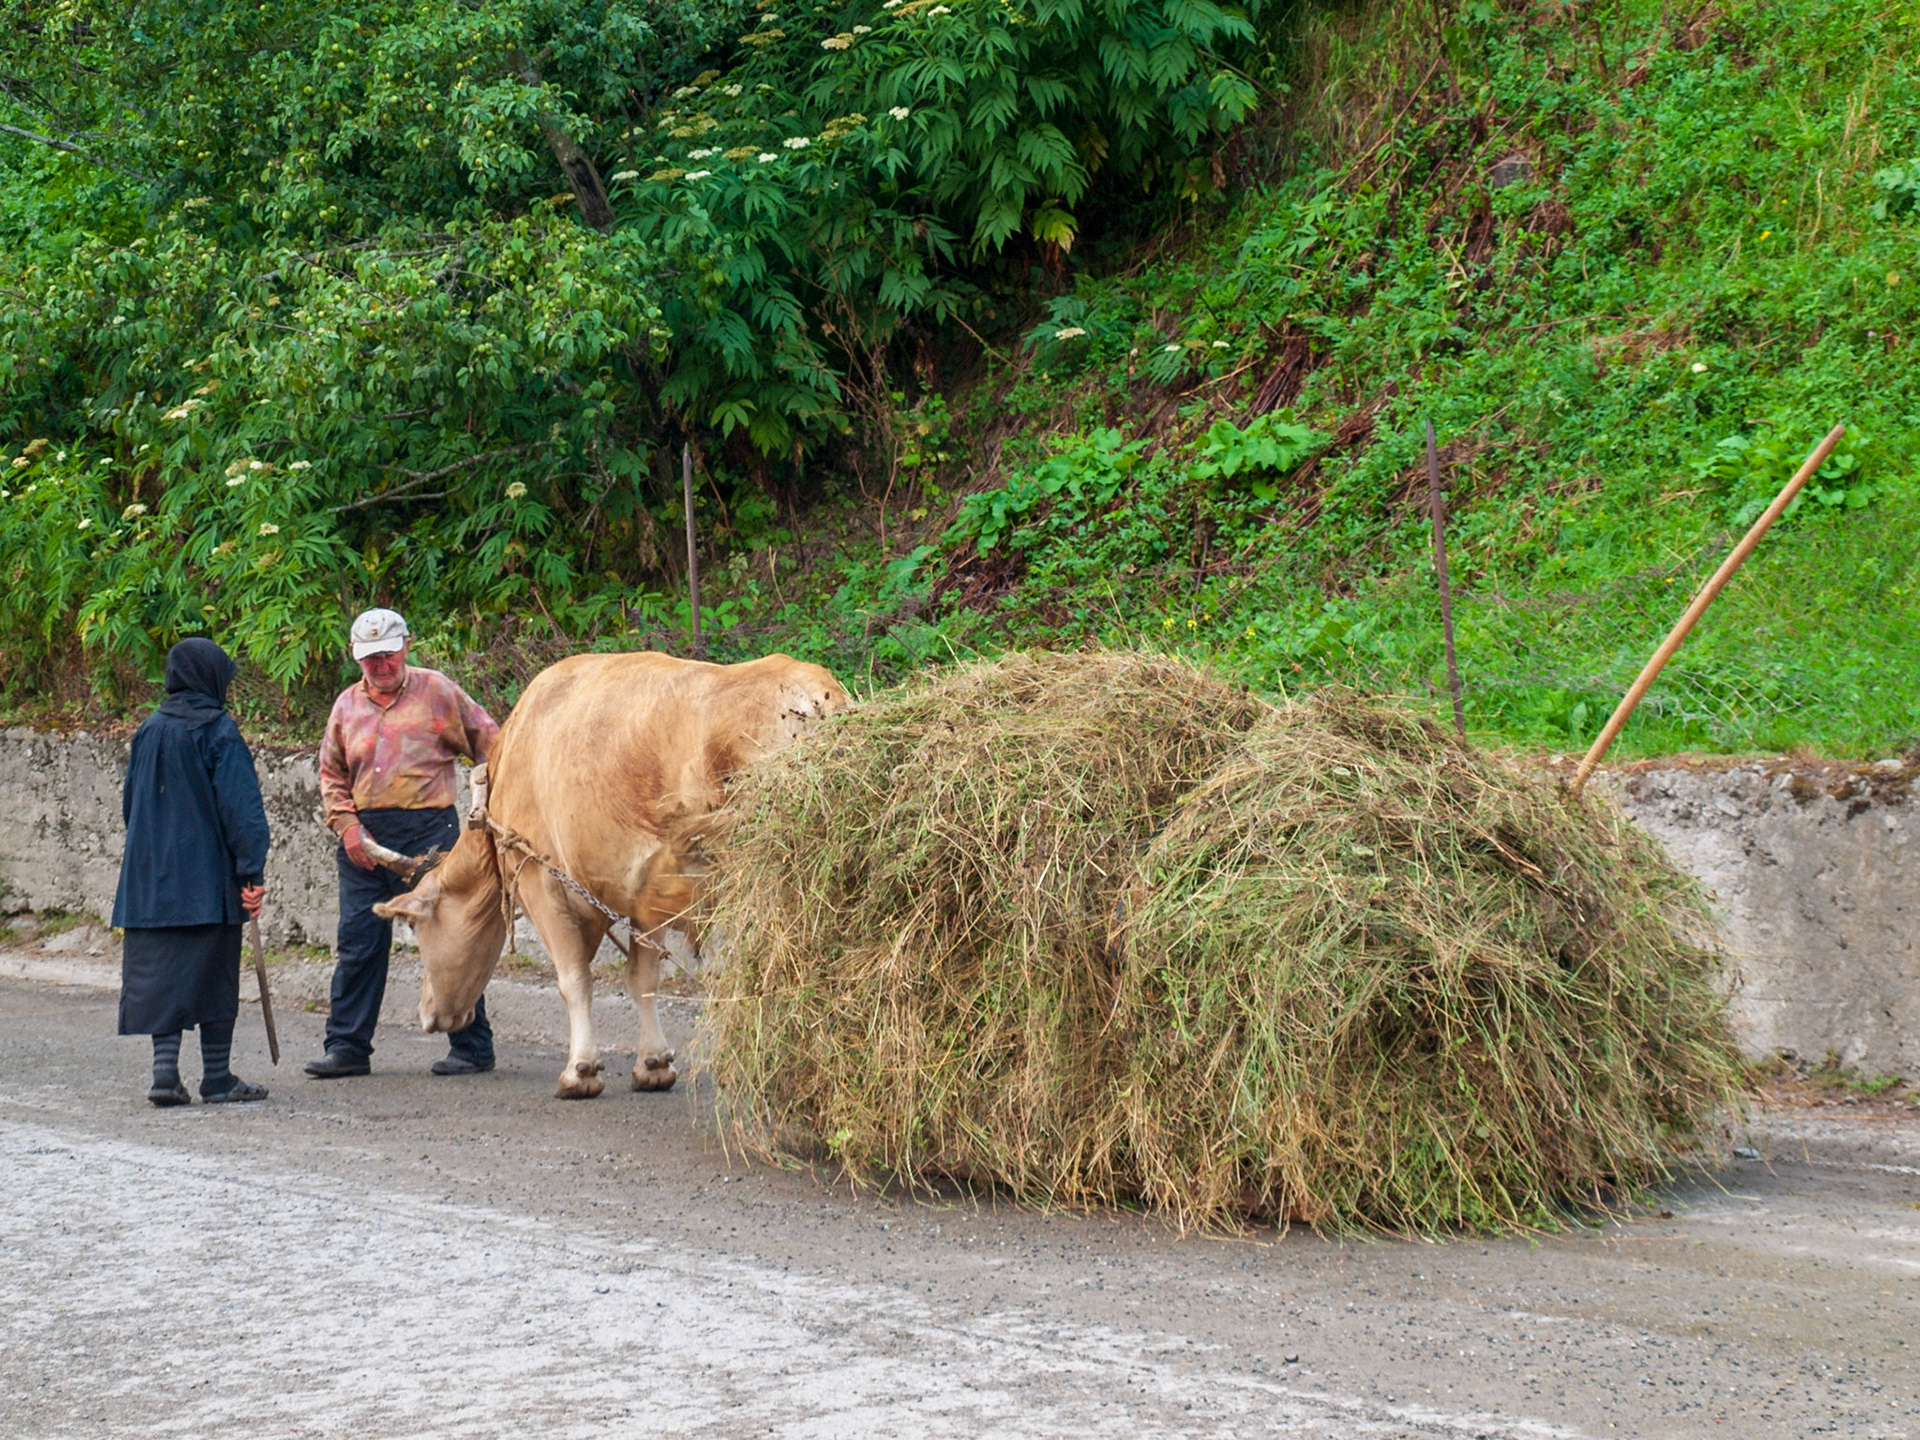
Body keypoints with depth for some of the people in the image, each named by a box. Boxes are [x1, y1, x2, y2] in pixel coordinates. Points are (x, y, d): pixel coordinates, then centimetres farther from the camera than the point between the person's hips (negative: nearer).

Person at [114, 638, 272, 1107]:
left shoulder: (148, 731, 8)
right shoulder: (218, 731, -9)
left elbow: (130, 803, 16)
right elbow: (240, 805, -14)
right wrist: (252, 871, -13)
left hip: (151, 875, 5)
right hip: (208, 876, -4)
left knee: (161, 973, 6)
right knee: (213, 973, 3)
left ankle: (165, 1068, -6)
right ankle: (218, 1078, 7)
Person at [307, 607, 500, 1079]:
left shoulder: (436, 691, 2)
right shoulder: (347, 705, 13)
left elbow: (489, 744, 5)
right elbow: (331, 774, 19)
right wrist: (346, 824, 3)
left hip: (429, 827, -4)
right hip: (365, 834, 4)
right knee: (357, 942, 4)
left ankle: (472, 1047, 5)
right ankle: (347, 1046, 11)